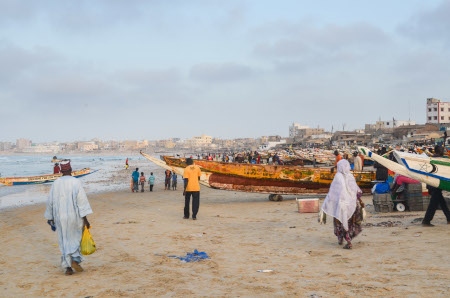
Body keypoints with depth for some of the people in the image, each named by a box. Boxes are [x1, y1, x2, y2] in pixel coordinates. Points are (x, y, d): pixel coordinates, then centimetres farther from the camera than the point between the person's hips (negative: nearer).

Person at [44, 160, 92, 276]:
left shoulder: (56, 183, 2)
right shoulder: (76, 182, -9)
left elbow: (50, 202, 7)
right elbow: (81, 200, -15)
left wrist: (50, 217, 20)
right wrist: (85, 218, -14)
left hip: (60, 217, 3)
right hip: (74, 216, -3)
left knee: (65, 241, 11)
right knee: (76, 238, 16)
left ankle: (68, 267, 6)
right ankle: (75, 260, -4)